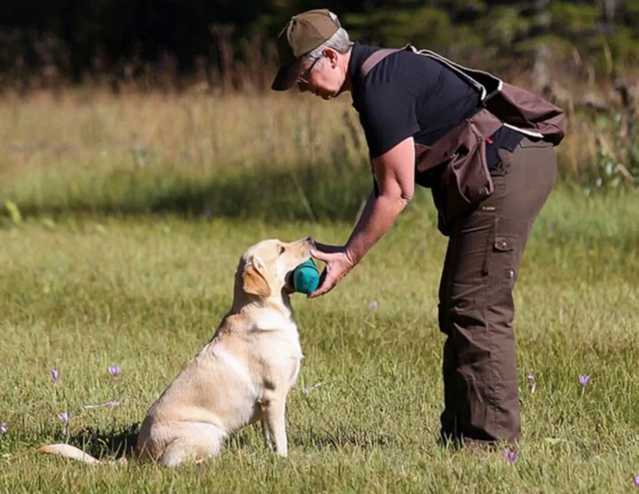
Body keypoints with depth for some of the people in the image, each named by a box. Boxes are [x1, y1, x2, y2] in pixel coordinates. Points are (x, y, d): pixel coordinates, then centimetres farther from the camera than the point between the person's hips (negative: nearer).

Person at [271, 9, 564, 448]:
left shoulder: (379, 89, -14)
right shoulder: (387, 71, 19)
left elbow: (396, 193, -13)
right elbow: (385, 186, 20)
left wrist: (349, 259, -6)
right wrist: (348, 251, 14)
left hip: (505, 170, -11)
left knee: (477, 309, -9)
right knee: (459, 307, 14)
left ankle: (490, 438, -7)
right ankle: (459, 434, 17)